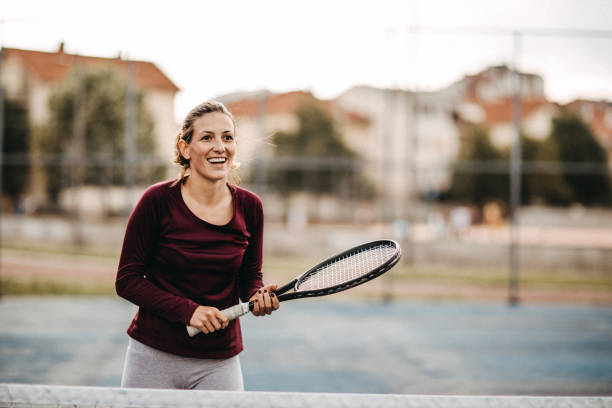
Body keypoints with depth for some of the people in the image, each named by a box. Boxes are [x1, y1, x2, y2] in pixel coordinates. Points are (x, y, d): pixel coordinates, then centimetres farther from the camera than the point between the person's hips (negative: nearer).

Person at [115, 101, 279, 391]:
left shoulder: (249, 207, -1)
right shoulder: (158, 200, -11)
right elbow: (127, 280, -8)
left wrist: (257, 296, -12)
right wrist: (188, 310, -18)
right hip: (153, 358, -2)